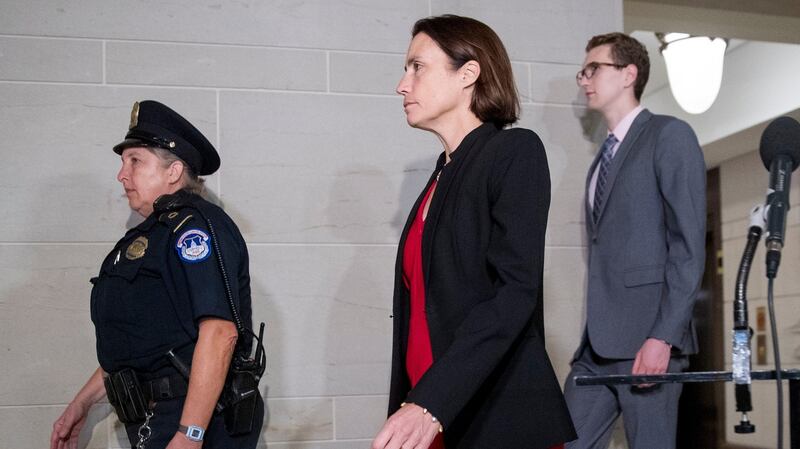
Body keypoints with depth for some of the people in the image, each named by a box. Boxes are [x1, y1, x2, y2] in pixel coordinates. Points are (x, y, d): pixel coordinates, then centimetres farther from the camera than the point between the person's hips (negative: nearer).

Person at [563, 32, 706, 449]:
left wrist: (663, 337, -18)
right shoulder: (603, 159, 23)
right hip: (597, 344, 7)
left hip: (647, 338, -7)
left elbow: (689, 244, -10)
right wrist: (590, 336, 12)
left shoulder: (668, 135, 0)